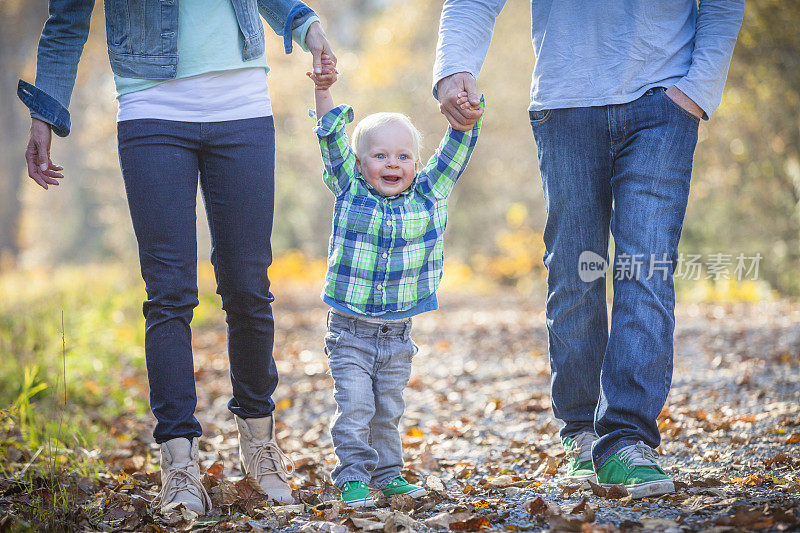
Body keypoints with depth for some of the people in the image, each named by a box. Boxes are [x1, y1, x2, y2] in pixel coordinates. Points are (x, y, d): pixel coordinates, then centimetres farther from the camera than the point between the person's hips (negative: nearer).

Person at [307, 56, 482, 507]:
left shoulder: (429, 195, 1)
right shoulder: (350, 191, -3)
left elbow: (455, 150, -2)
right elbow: (333, 139, -7)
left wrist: (467, 118, -18)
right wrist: (324, 92, -17)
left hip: (398, 333, 2)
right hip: (350, 330, -2)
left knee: (388, 410, 13)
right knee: (354, 407, -6)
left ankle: (388, 474, 25)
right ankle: (354, 478, 3)